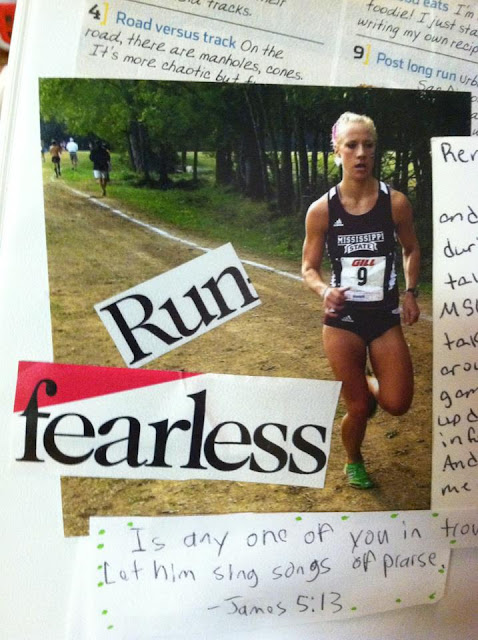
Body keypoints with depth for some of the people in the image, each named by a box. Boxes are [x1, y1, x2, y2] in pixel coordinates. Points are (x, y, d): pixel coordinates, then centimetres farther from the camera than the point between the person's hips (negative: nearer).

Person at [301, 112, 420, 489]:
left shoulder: (395, 202, -7)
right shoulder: (322, 210, -9)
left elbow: (411, 250, 12)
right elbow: (310, 268, 0)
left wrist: (411, 292, 1)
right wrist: (324, 291, -20)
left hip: (385, 317, 2)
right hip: (343, 321, -1)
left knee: (397, 404, -4)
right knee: (358, 408, 5)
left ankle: (367, 381, 33)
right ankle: (354, 463, 38)